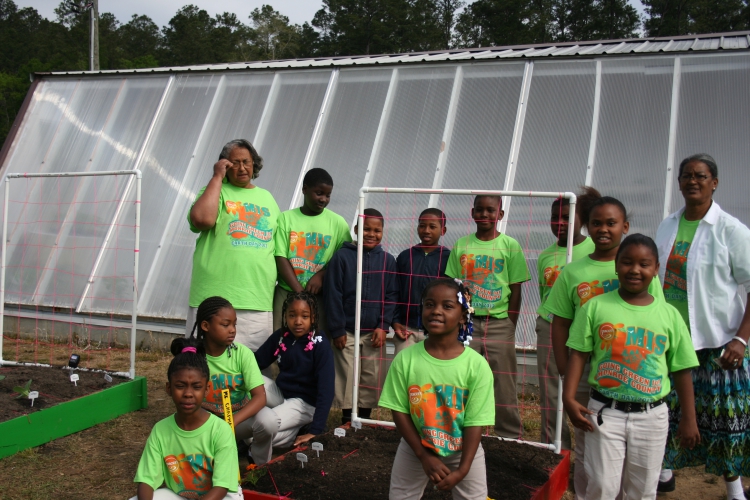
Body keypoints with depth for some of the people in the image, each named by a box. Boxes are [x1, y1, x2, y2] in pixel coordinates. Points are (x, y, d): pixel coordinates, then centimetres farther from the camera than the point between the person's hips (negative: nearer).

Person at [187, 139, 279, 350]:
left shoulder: (267, 198, 19)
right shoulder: (215, 191, 7)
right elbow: (202, 219, -16)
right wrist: (217, 177, -6)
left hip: (259, 302, 4)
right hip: (215, 300, -3)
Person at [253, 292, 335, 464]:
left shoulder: (320, 345, -19)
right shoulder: (280, 336, -4)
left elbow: (326, 389, -22)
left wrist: (315, 430, -28)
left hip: (305, 402, -5)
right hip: (281, 393, 5)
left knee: (267, 423, -33)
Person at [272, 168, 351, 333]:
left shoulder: (337, 222, 6)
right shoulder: (286, 218, 4)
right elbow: (281, 258, -2)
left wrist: (321, 275, -12)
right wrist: (299, 291, -10)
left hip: (321, 295, 0)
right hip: (287, 292, 0)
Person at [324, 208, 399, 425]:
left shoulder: (387, 260, 2)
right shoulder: (342, 256, -5)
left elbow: (392, 296, 3)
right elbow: (332, 295, -5)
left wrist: (383, 326, -7)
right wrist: (337, 329, -7)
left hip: (374, 332, 2)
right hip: (347, 331, -2)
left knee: (371, 376, 8)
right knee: (346, 375, 4)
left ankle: (365, 417, 21)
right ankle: (346, 419, 15)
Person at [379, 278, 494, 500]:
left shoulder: (477, 365, -20)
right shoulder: (405, 359, -17)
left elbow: (475, 422, -16)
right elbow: (399, 410, -11)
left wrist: (462, 469, -19)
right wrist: (424, 456, -15)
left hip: (464, 452, -1)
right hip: (415, 449, 1)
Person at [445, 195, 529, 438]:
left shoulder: (510, 245, 0)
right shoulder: (461, 246, 7)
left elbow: (516, 290, 0)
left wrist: (510, 325, -5)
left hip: (499, 322, -2)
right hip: (467, 321, 2)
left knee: (503, 382, 2)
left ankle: (509, 436, 14)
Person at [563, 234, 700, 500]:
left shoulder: (669, 315, 1)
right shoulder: (595, 307, -3)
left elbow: (681, 369, 5)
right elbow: (578, 355, -3)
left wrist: (689, 418, 6)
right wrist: (569, 398, -14)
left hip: (652, 416, 2)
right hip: (605, 411, -1)